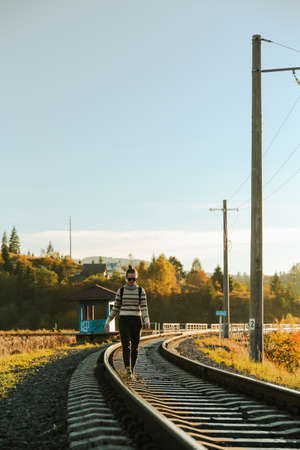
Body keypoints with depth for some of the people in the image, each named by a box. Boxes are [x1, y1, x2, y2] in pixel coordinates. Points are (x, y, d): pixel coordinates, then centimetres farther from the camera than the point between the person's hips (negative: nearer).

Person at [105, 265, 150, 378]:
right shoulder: (121, 291, 4)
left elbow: (144, 307, -6)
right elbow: (115, 308, 10)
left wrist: (147, 321, -21)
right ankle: (128, 368, -26)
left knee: (134, 347, 6)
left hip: (136, 321, 1)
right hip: (124, 321, -1)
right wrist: (108, 321, 7)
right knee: (126, 345, -16)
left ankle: (132, 369, 22)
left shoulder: (141, 291, 2)